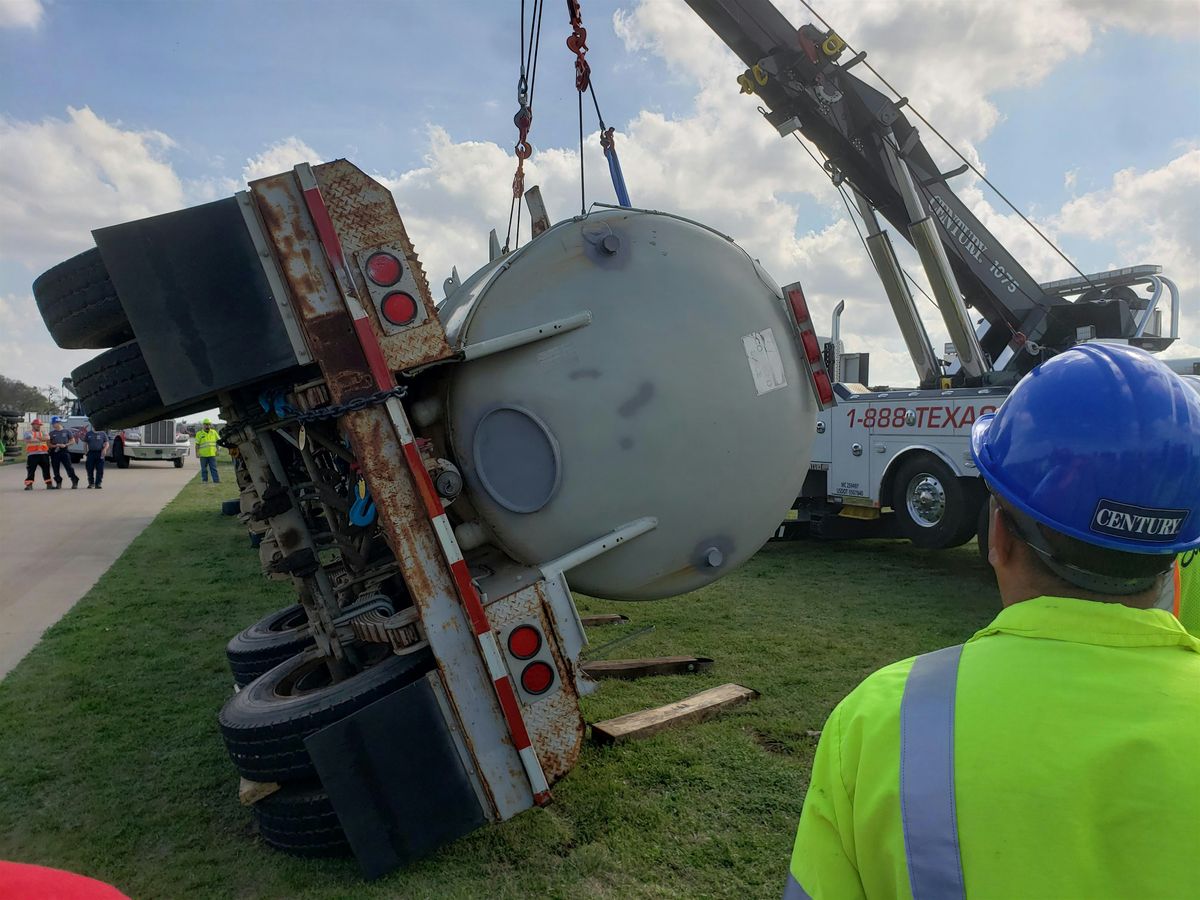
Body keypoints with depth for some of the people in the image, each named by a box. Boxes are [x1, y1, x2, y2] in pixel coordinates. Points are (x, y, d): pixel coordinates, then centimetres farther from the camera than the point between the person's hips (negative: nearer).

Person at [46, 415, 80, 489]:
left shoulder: (66, 431, 5)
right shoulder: (51, 433, 10)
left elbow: (72, 440, 7)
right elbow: (49, 444, 8)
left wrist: (65, 445, -8)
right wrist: (55, 445, -11)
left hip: (64, 451, -3)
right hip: (54, 453, 3)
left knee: (69, 467, -9)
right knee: (56, 469, 4)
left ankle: (75, 482, -5)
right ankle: (58, 484, 12)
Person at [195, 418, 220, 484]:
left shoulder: (214, 432, 7)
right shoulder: (199, 434, 1)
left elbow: (218, 441, 13)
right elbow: (197, 444, 0)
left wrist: (217, 450, 5)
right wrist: (197, 453, -7)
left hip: (212, 454, 1)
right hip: (203, 454, -1)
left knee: (213, 468, -2)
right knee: (204, 469, 7)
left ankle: (216, 480, -4)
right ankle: (205, 481, 15)